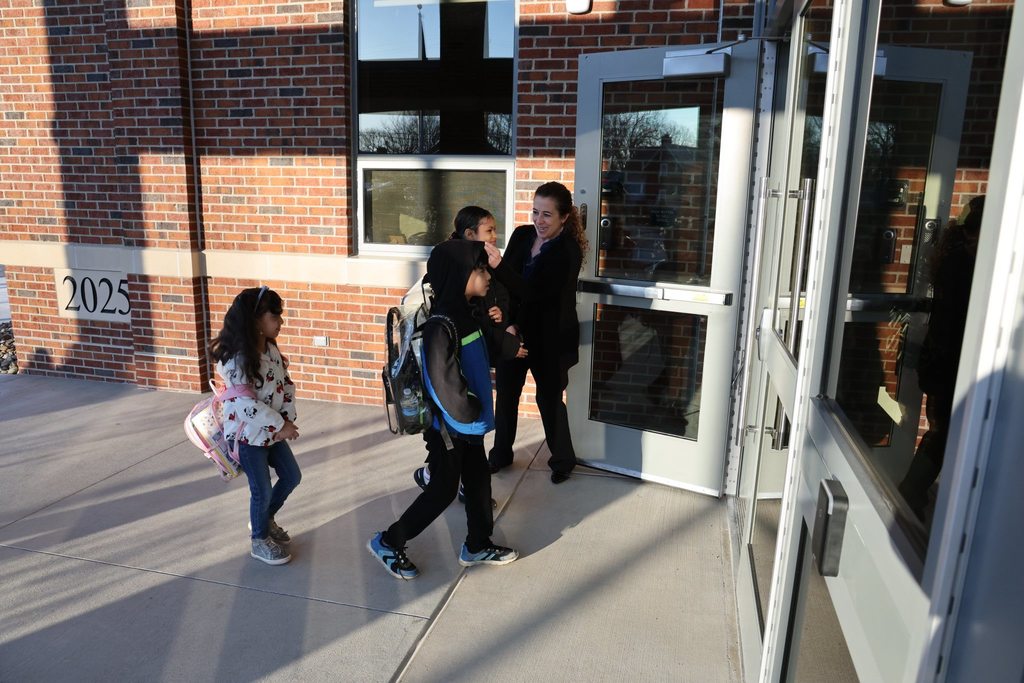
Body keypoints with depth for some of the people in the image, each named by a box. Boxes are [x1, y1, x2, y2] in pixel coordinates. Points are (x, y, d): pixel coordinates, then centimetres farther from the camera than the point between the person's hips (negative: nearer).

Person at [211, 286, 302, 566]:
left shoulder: (271, 347, 0)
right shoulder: (236, 359, -25)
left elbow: (286, 383, 6)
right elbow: (246, 404, -27)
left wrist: (288, 419, -6)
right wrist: (280, 426, -20)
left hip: (273, 430, 8)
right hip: (247, 434, -8)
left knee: (292, 477, 15)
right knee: (262, 489, 3)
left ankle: (265, 519, 39)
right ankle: (260, 540, 27)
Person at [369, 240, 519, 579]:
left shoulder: (464, 314, 3)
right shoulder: (441, 325, -26)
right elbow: (443, 382, -27)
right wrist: (471, 413, -15)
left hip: (468, 421, 9)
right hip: (448, 426, -9)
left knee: (478, 479, 18)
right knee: (443, 490, 4)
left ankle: (477, 545, 36)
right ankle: (388, 542, 22)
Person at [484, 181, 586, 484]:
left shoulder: (569, 251, -19)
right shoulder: (522, 235, -2)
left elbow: (534, 291, -29)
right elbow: (506, 282, -1)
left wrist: (499, 265, -41)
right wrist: (507, 321, -15)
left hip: (549, 338, -5)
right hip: (514, 330, 5)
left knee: (549, 398, 8)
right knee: (506, 393, 14)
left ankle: (563, 459, 31)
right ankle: (501, 453, 35)